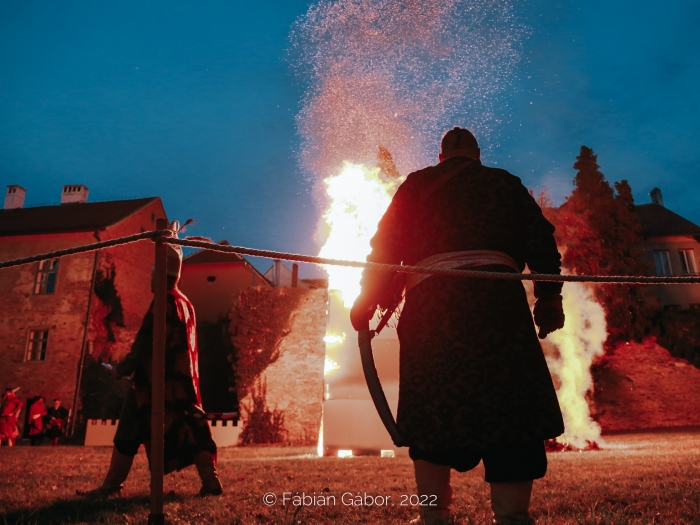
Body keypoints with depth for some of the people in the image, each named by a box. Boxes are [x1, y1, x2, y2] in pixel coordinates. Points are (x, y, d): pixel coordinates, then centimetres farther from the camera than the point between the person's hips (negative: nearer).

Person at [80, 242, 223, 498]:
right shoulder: (186, 304, 15)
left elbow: (144, 344, -16)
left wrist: (121, 369, -7)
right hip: (182, 380, 9)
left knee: (129, 433, 2)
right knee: (191, 430, 7)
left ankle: (110, 486, 11)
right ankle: (211, 481, 5)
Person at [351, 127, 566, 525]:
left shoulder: (417, 184, 21)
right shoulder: (505, 182, 22)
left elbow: (387, 244, 12)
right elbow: (540, 238, 12)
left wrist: (368, 302, 15)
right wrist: (549, 297, 12)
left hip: (431, 301, 1)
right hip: (496, 296, 0)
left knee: (433, 413, 7)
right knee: (511, 411, 1)